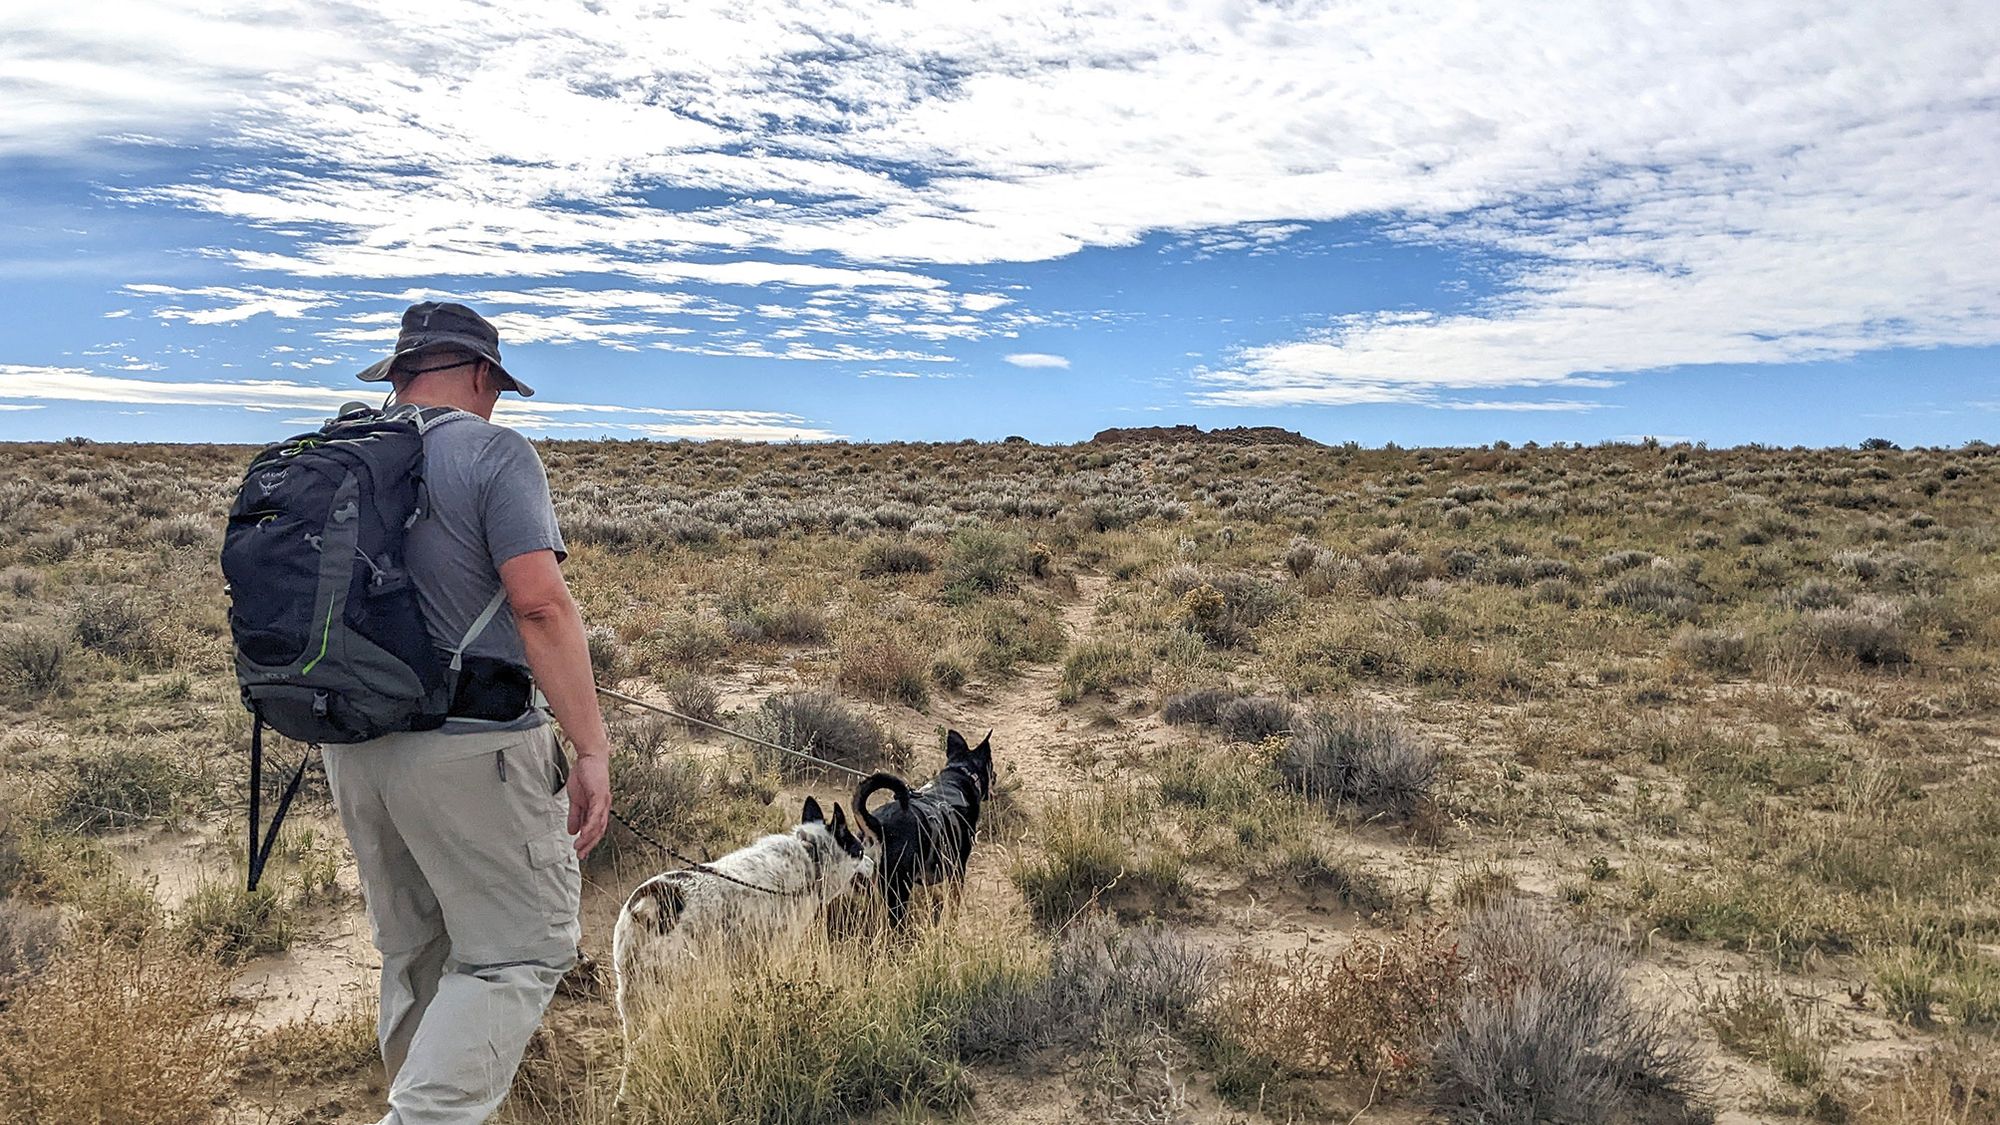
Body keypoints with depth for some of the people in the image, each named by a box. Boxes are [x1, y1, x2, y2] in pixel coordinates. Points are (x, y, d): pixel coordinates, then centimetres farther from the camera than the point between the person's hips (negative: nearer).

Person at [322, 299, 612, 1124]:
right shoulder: (492, 451, -9)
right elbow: (540, 604, -19)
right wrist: (591, 749, -18)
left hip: (353, 745, 8)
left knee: (414, 949, 20)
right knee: (521, 949, 2)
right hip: (469, 747, -7)